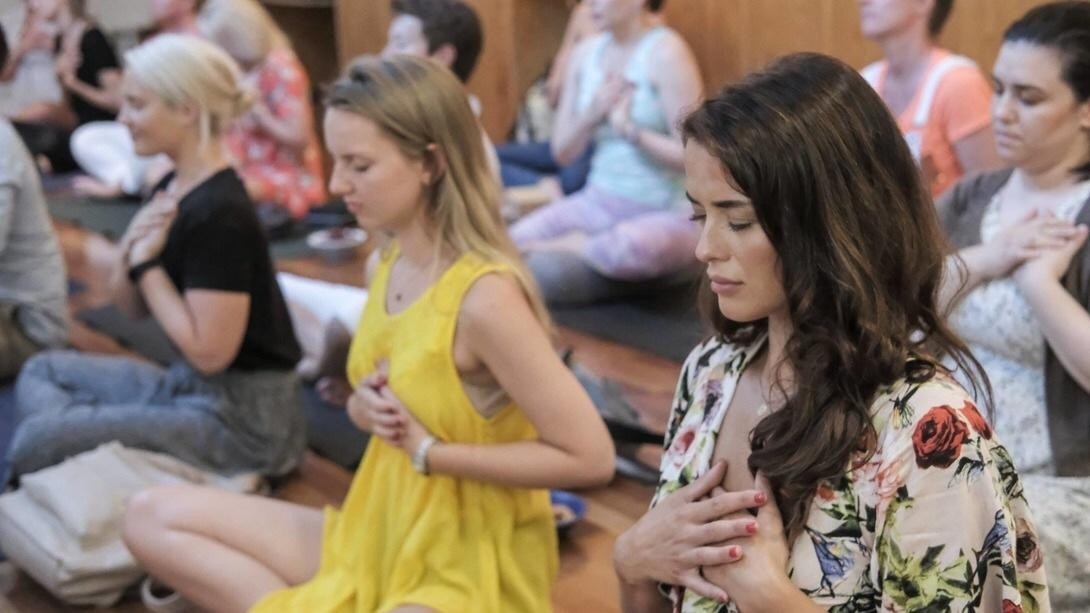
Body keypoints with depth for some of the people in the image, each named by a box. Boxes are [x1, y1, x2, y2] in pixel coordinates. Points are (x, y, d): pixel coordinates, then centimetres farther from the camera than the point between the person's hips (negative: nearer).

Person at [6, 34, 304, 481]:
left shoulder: (219, 213, -22)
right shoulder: (172, 187, 6)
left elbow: (208, 351, -24)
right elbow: (132, 306, 14)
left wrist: (148, 262, -15)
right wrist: (131, 248, -7)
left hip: (242, 416, -10)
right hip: (188, 385, 10)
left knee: (35, 443, -17)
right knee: (42, 371, 14)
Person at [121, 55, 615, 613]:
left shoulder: (485, 296, -24)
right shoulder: (389, 264, 1)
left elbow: (590, 458, -24)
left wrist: (428, 450, -19)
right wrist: (367, 407, -9)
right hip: (380, 537, 8)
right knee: (152, 518, 2)